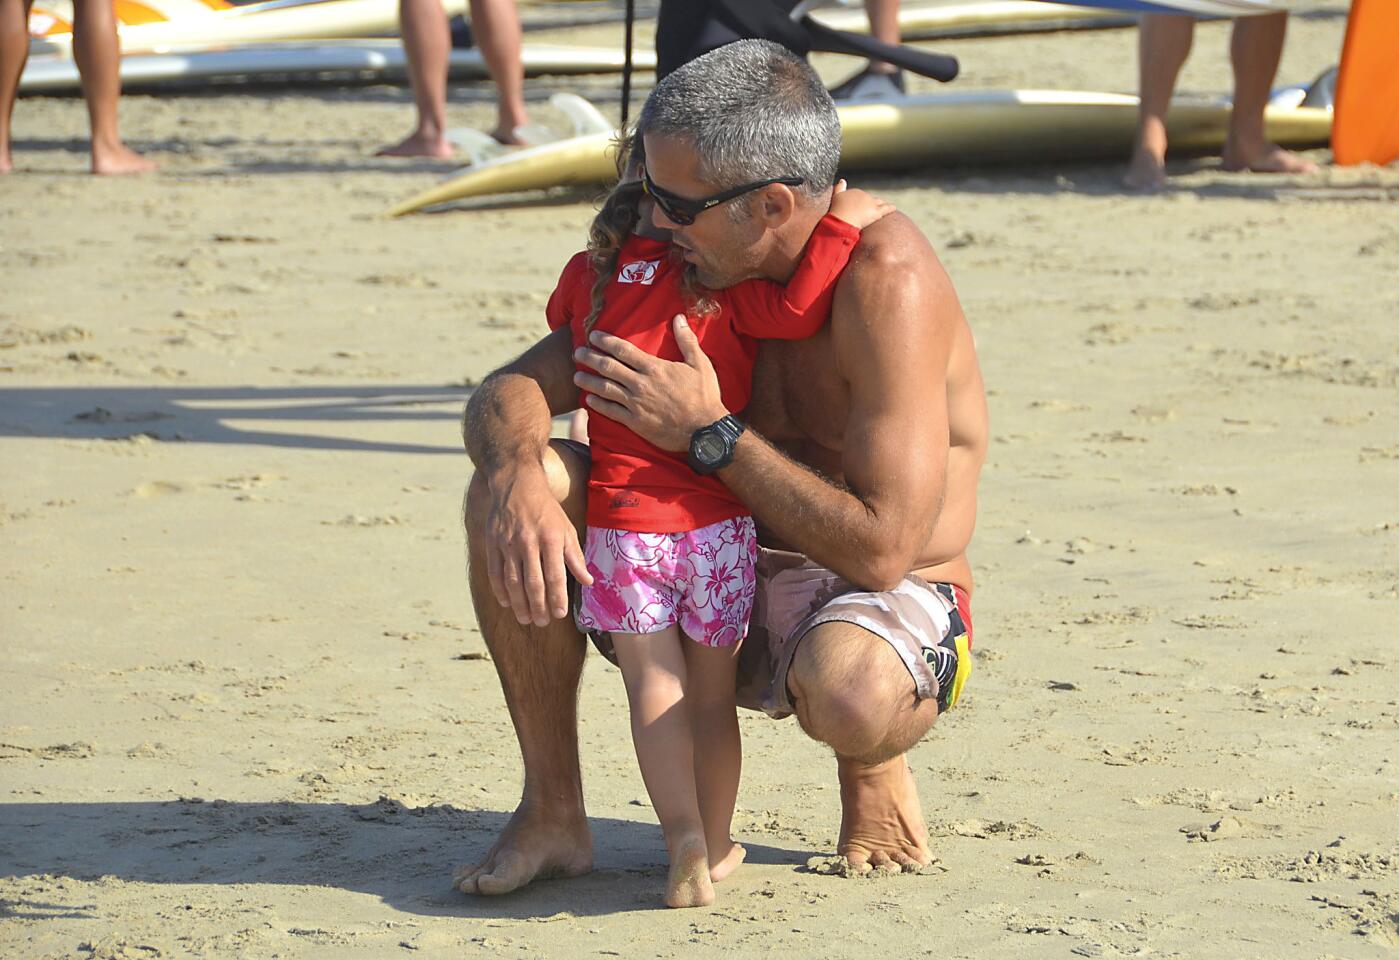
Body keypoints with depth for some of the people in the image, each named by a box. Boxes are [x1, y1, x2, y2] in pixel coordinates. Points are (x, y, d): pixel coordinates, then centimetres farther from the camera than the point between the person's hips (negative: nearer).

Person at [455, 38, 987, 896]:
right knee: (511, 493, -13)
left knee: (846, 694, -42)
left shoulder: (886, 279, -25)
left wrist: (711, 433, -26)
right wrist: (516, 474, -27)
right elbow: (505, 396, -2)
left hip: (890, 603, -6)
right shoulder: (686, 262, -4)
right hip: (727, 597, 6)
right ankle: (554, 815, -2)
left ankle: (875, 765, -2)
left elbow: (881, 549, -30)